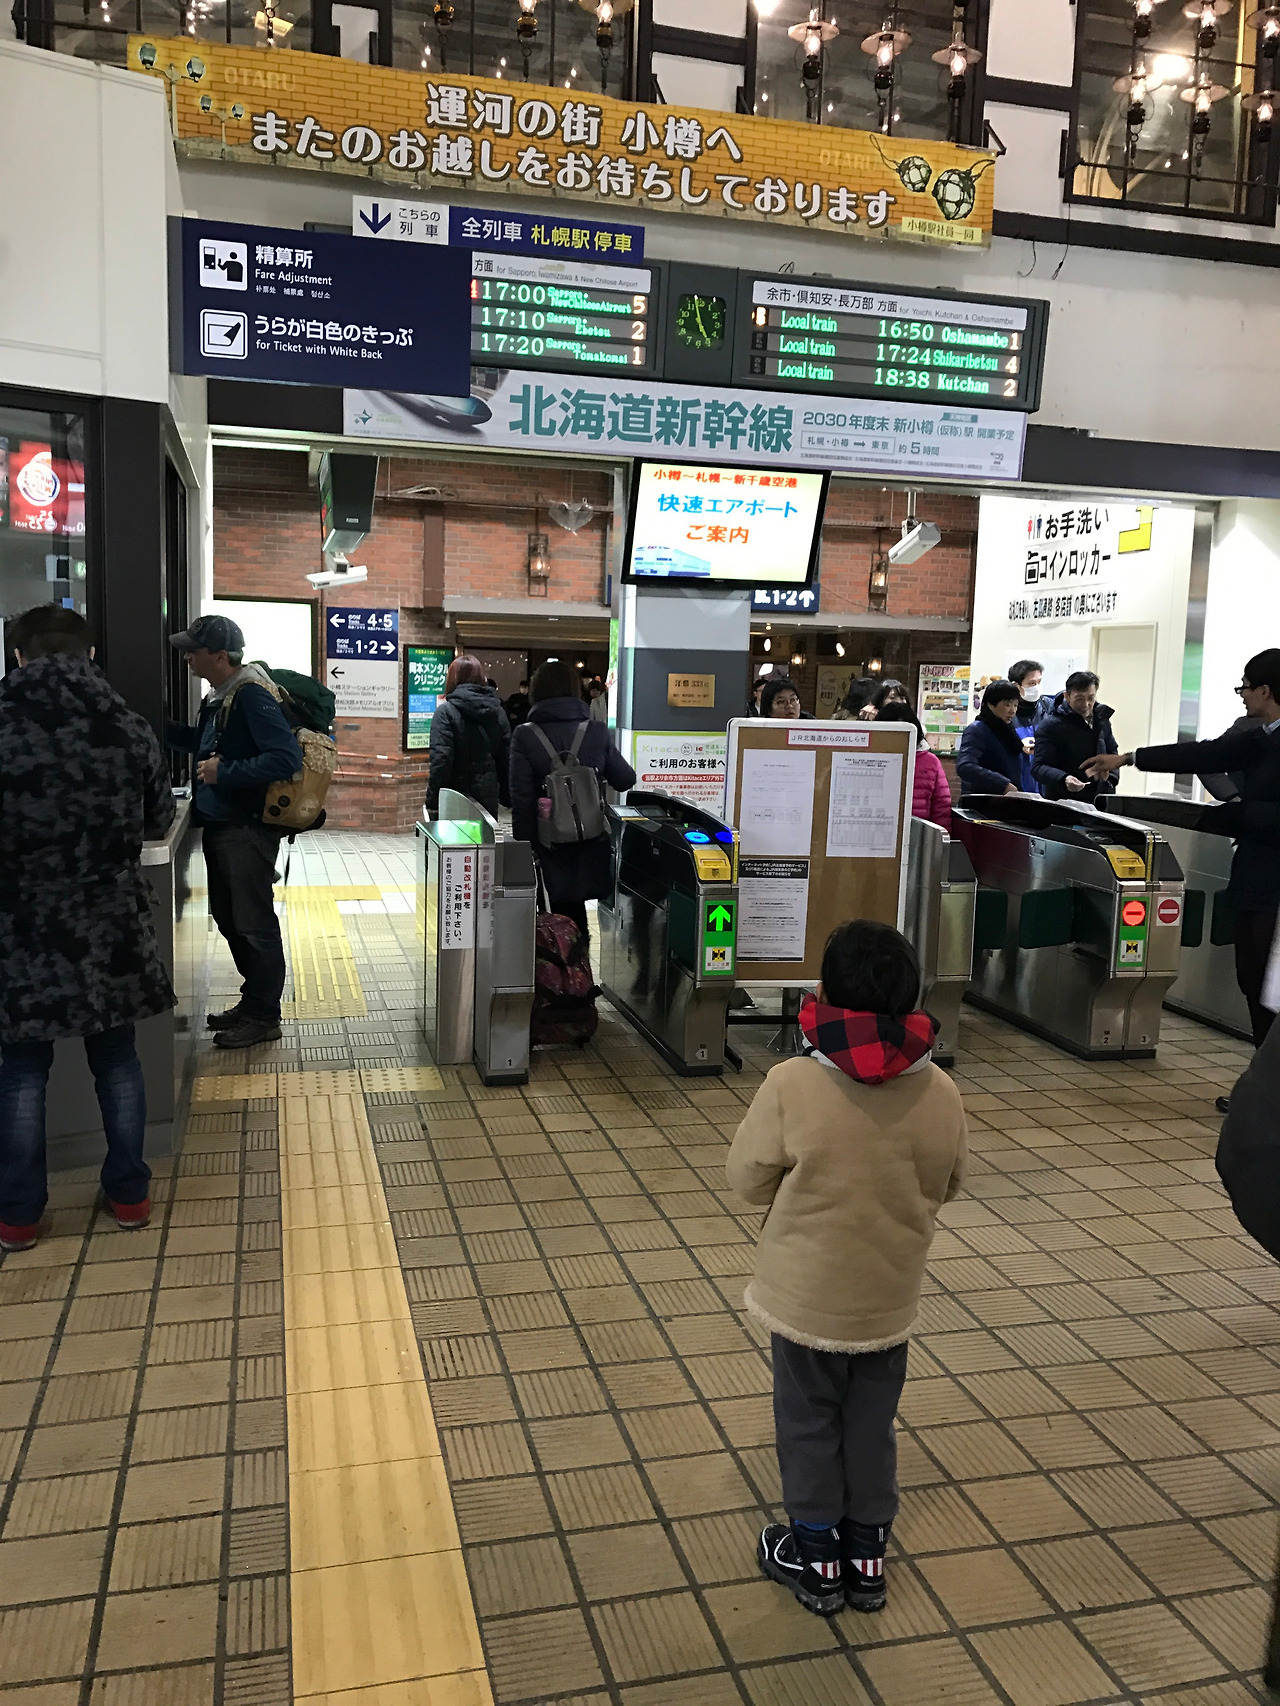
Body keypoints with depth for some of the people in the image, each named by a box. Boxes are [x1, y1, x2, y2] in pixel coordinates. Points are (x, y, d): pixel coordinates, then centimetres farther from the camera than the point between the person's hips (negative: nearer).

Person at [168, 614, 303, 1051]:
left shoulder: (251, 696, -18)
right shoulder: (218, 696, 11)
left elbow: (287, 758, -27)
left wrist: (225, 772, -23)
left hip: (246, 829, -10)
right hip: (220, 824, 10)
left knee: (253, 924, 0)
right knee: (229, 917, 18)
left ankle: (263, 1016, 11)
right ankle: (252, 1001, 31)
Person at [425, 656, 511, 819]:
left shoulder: (445, 711, -7)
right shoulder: (498, 712, 7)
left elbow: (440, 758, -14)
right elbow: (507, 757, 6)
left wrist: (432, 801, -11)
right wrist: (506, 798, 11)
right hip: (489, 796, 4)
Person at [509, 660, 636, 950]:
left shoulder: (525, 736, -7)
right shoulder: (597, 732, -1)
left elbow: (521, 799, -9)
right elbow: (625, 780, 8)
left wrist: (523, 844, -3)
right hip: (591, 841, 2)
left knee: (563, 908, 7)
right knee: (575, 907, 14)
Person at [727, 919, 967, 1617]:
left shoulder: (791, 1085, -25)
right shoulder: (941, 1094, -14)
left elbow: (747, 1180, -13)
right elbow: (945, 1187, 1)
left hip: (806, 1298, -3)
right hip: (890, 1299, 3)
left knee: (809, 1424, 17)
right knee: (872, 1425, 21)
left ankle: (816, 1558, 33)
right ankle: (867, 1557, 37)